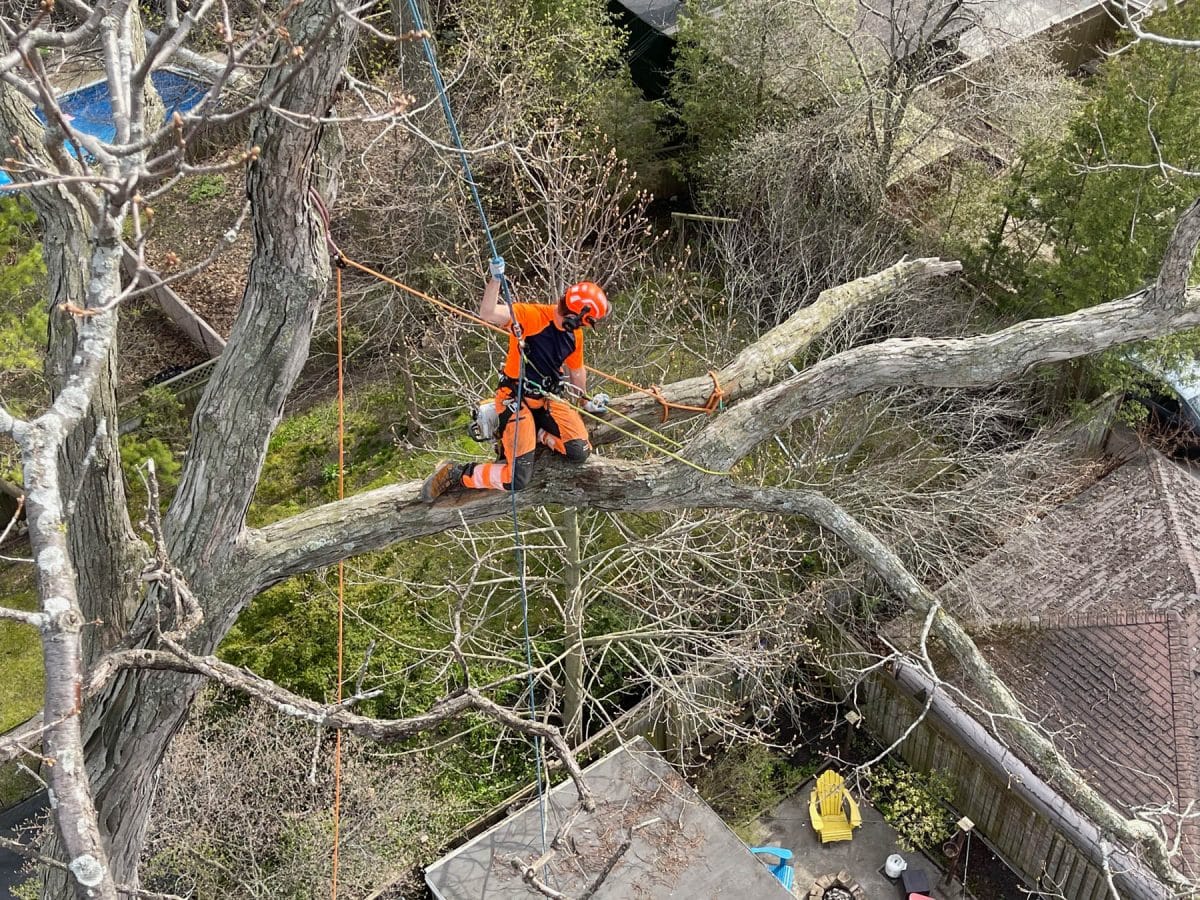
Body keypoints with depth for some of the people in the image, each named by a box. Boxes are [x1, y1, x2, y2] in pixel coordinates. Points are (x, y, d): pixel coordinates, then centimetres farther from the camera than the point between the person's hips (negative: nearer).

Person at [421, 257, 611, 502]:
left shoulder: (574, 335, 2)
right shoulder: (533, 316, -21)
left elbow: (577, 371, 20)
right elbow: (487, 313, -35)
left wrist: (587, 402, 32)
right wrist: (496, 279, -45)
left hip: (548, 399, 7)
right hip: (516, 399, -7)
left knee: (579, 452, -12)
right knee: (517, 478, -16)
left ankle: (537, 434, 16)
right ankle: (455, 473, 5)